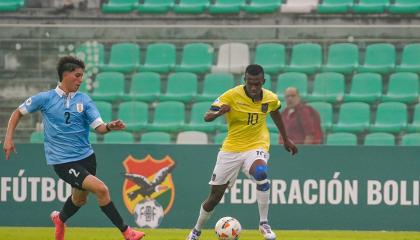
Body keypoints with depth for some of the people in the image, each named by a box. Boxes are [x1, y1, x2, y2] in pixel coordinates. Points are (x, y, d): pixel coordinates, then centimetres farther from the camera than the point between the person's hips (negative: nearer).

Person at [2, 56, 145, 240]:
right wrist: (8, 138, -2)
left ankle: (60, 219, 56)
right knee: (101, 189, -20)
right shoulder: (45, 99, -6)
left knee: (80, 199, 21)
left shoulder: (84, 100, 1)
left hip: (86, 156, 5)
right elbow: (18, 113, 7)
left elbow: (99, 127, -6)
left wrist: (109, 127, -29)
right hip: (62, 161, -5)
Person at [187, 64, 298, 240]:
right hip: (231, 148, 0)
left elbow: (275, 114, 18)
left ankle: (264, 223, -24)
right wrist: (219, 112, -39)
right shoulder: (232, 96, -15)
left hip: (256, 147, 0)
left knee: (260, 172, -35)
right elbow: (207, 117, -17)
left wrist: (286, 139, 26)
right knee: (215, 195, 6)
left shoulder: (271, 99, -6)